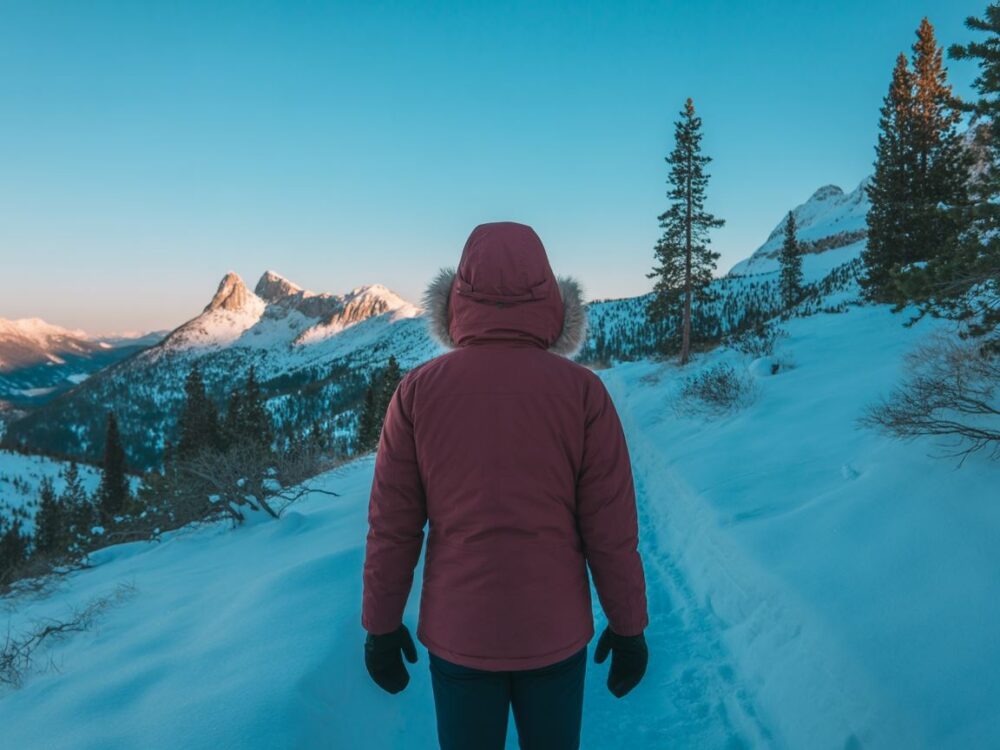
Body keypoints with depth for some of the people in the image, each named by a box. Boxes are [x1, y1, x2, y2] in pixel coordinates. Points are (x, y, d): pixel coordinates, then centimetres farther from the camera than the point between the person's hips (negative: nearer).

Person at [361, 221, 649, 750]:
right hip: (555, 631, 0)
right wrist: (628, 626, 3)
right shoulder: (582, 392, -13)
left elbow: (391, 527, -6)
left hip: (456, 635, 1)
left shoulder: (418, 390, -10)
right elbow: (612, 530, -10)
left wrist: (381, 626, 6)